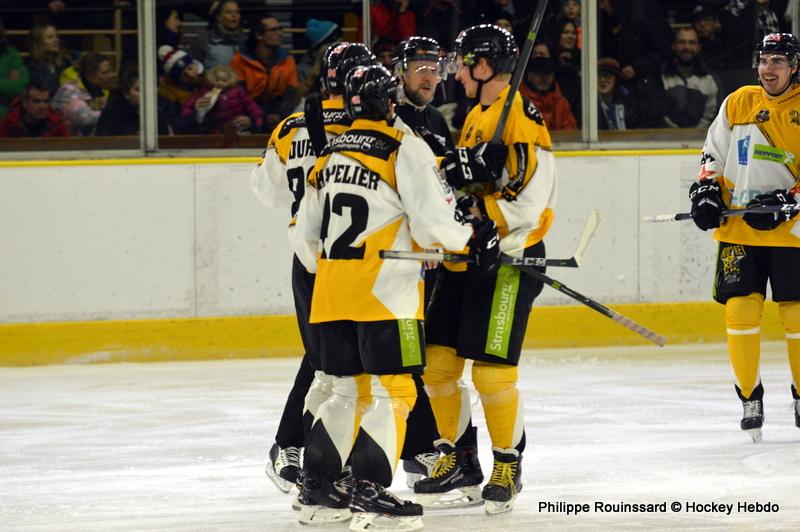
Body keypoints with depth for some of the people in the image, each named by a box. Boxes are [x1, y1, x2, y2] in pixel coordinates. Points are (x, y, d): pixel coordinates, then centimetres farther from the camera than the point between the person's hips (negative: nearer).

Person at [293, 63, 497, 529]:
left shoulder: (330, 154, 14)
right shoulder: (405, 150, -8)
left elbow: (308, 230, 20)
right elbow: (433, 219, -15)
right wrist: (476, 237, 2)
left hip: (333, 291, 7)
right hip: (384, 290, -7)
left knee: (349, 389, 16)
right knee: (392, 389, -4)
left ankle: (317, 490, 16)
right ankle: (371, 493, -12)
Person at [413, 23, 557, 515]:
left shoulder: (522, 119, -14)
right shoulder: (477, 118, 16)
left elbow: (530, 201, -20)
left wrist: (478, 213, -25)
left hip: (508, 258, -9)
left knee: (492, 368, -9)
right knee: (438, 360, 7)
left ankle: (508, 466, 6)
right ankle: (459, 461, 18)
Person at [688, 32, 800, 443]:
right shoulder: (737, 104, 8)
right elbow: (714, 154, 16)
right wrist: (706, 190, 0)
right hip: (738, 230, 3)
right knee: (740, 310, -5)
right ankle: (749, 396, 7)